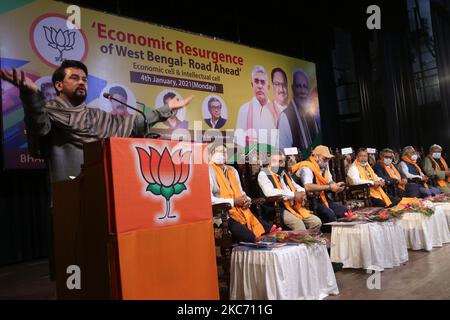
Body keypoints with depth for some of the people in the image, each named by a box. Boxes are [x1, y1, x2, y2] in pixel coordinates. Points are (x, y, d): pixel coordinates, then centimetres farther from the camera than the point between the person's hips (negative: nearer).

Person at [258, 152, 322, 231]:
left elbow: (297, 187, 30)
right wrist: (293, 195, -16)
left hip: (295, 206, 8)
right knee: (299, 225, -30)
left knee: (317, 222, -8)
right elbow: (269, 192, -20)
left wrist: (301, 193, 3)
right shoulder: (263, 174, -3)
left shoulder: (285, 174, 22)